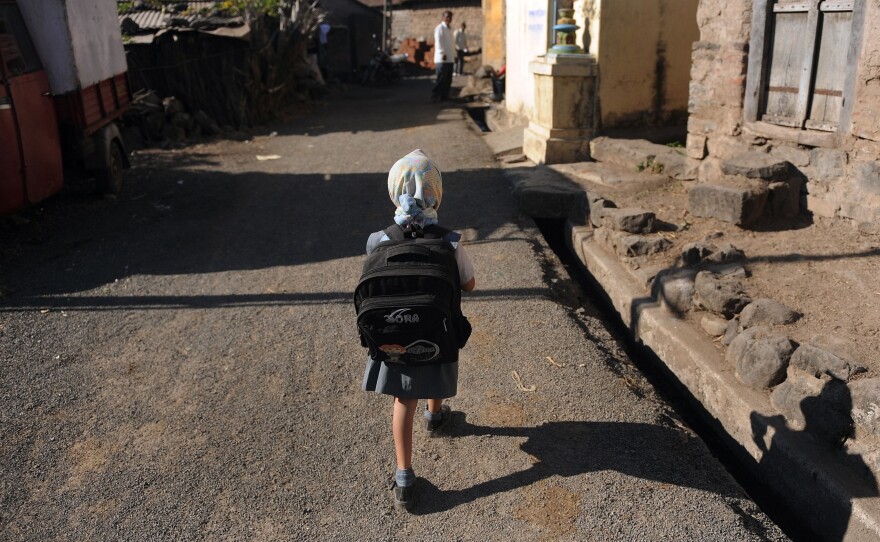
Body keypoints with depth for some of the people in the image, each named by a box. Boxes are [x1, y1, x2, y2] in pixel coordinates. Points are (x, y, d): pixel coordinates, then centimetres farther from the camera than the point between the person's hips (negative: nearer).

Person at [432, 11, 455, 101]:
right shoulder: (440, 28, -7)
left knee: (448, 79, 8)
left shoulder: (449, 29, 19)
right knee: (441, 79, -9)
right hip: (442, 58, -9)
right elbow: (438, 42, -14)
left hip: (449, 58, 9)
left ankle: (445, 95, 15)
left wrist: (453, 52, 13)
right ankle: (435, 96, -5)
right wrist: (443, 54, -18)